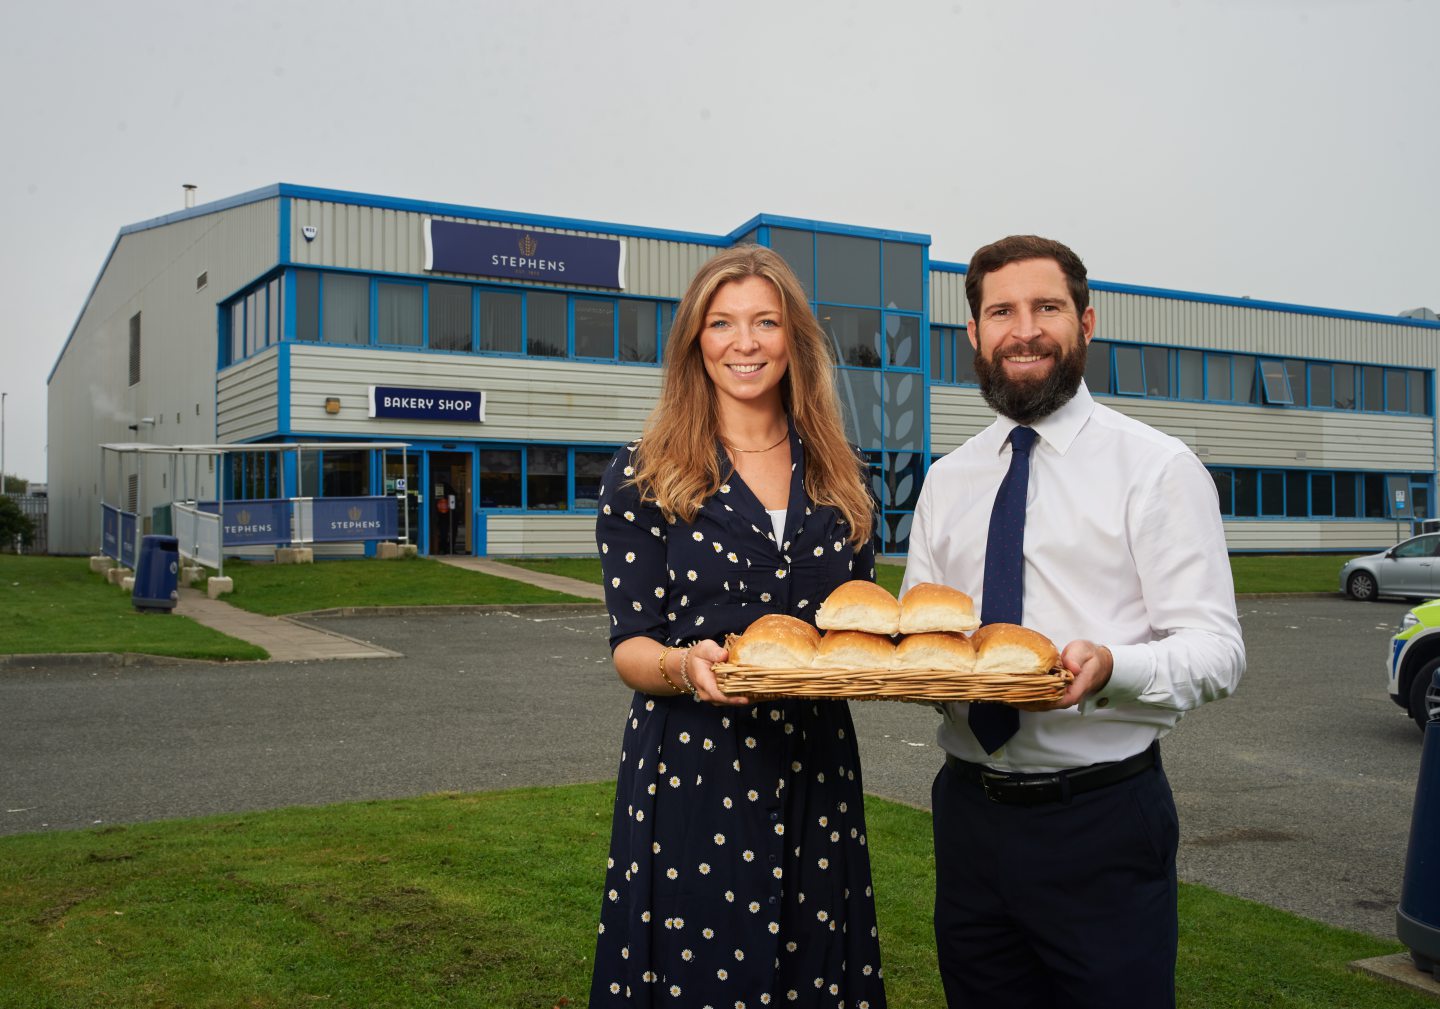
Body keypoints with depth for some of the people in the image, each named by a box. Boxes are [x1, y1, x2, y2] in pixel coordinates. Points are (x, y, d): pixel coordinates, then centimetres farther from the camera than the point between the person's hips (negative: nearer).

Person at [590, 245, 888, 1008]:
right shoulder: (643, 477, -2)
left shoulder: (837, 479, 9)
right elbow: (629, 645, -5)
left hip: (818, 775, 4)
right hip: (690, 775, -3)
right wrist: (684, 664, -26)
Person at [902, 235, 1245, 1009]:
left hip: (1101, 825, -4)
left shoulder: (1157, 468, -5)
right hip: (969, 814, 5)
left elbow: (1216, 649, -10)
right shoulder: (946, 481, 10)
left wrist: (1111, 667, -30)